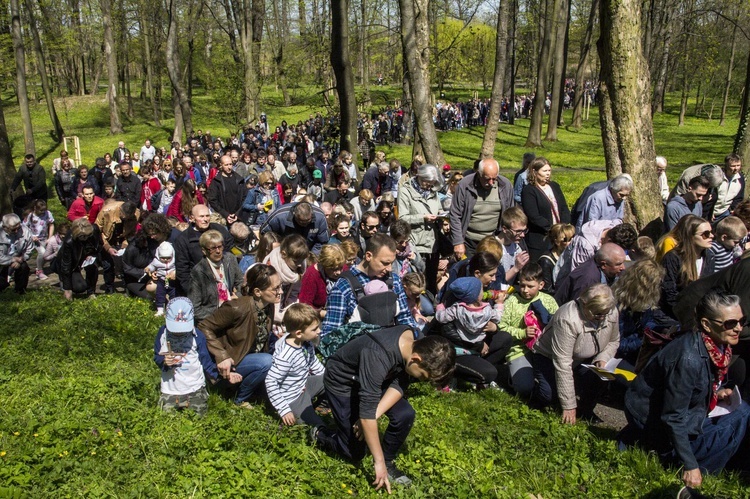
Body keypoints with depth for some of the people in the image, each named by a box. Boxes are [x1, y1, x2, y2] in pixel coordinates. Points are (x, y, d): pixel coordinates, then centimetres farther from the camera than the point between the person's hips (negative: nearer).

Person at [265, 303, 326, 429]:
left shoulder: (307, 344, -6)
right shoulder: (285, 356, -31)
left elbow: (313, 362, 15)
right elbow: (270, 382, -28)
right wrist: (283, 410, -25)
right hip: (292, 398, -9)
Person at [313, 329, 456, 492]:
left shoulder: (414, 342, -18)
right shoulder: (378, 358, -41)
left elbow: (400, 384, -13)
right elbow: (366, 414, -36)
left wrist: (374, 414, -28)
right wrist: (378, 462, -29)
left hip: (371, 379, 6)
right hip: (341, 382, -6)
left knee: (405, 414, -14)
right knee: (356, 452, -2)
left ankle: (388, 461, 8)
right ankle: (319, 435, 24)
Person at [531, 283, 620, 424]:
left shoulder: (611, 312, -18)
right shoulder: (568, 319, -37)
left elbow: (613, 341, 3)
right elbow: (563, 364, -36)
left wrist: (602, 359, -20)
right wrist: (569, 406, -34)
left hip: (582, 359, 5)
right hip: (549, 357, -5)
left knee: (597, 375, -25)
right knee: (549, 393, -27)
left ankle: (585, 411, 2)